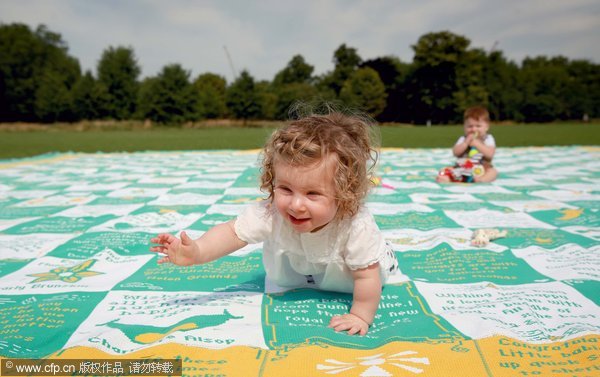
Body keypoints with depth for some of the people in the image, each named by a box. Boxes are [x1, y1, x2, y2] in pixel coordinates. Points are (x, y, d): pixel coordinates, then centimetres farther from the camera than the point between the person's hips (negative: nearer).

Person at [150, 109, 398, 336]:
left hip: (346, 272, -1)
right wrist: (196, 252, -46)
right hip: (297, 268, 2)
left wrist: (361, 316, -30)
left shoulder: (357, 226, -47)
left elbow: (367, 275, -36)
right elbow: (233, 232, -32)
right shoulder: (270, 214, -41)